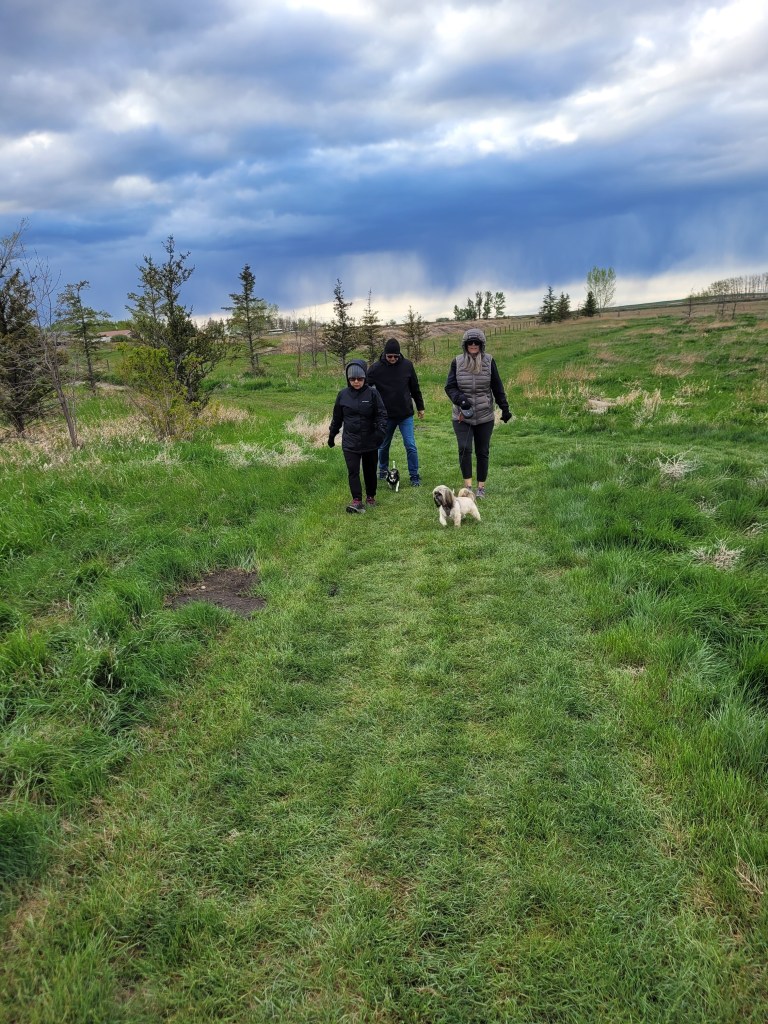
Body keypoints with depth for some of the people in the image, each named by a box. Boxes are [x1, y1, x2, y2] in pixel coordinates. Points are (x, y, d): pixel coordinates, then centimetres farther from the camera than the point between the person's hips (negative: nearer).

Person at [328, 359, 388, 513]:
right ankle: (356, 501, -7)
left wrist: (380, 430, -24)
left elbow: (382, 414, -8)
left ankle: (371, 497, 30)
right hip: (350, 441, 1)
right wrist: (332, 435, 16)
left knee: (370, 470, 13)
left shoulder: (372, 393, -7)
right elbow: (337, 417, 10)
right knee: (353, 471, -8)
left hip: (369, 441, -1)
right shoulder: (343, 395, 0)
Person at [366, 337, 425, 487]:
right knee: (383, 446, 15)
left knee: (411, 446, -4)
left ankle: (414, 476, 6)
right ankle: (383, 471, 37)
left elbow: (415, 388, 7)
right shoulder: (376, 368, -8)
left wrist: (420, 407, 12)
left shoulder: (407, 365, -3)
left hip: (406, 415, 0)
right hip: (386, 416, 0)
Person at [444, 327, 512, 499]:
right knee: (464, 449, -15)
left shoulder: (489, 361, 0)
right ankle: (468, 486, -7)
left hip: (485, 416, 1)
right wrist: (459, 398, -21)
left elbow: (497, 387, 6)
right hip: (462, 416, -1)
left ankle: (481, 487, 18)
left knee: (482, 452, 7)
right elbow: (449, 387, -2)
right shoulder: (457, 362, -2)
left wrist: (504, 408, 6)